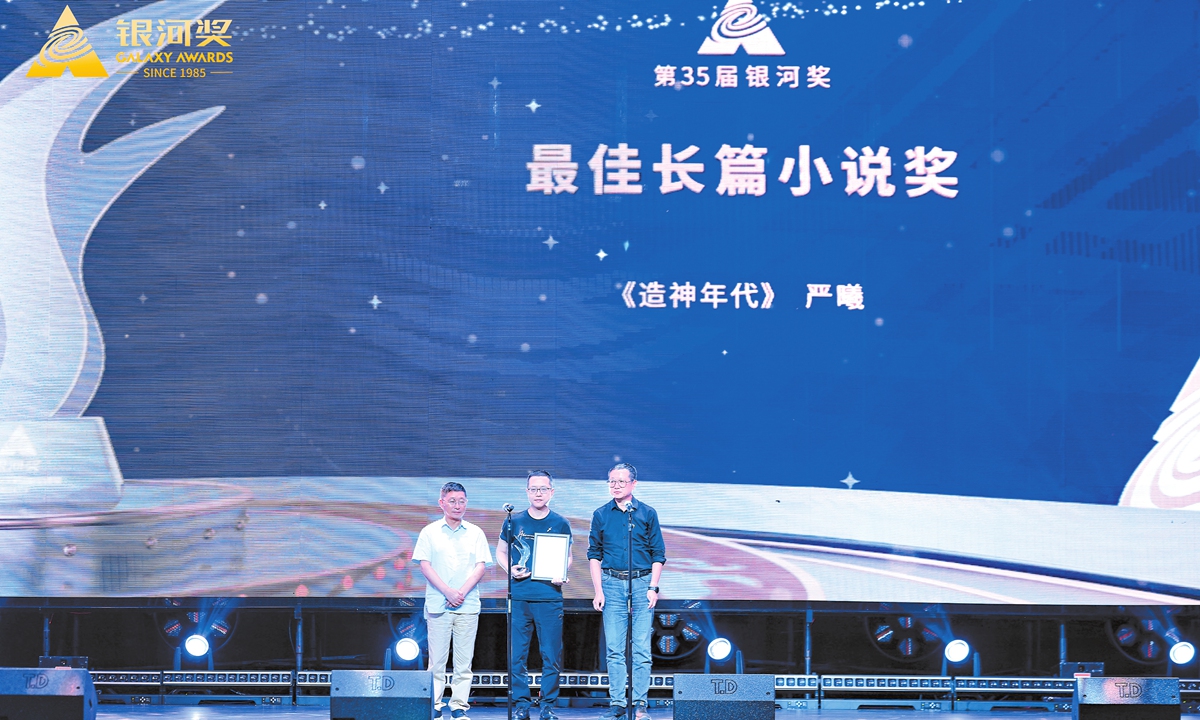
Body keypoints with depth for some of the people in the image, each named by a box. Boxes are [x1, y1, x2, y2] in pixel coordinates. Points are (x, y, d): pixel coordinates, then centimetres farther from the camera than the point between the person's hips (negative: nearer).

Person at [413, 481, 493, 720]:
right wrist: (448, 592, -11)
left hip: (468, 605, 1)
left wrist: (462, 592, -10)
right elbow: (425, 565, 0)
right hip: (438, 604, -1)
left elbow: (481, 566, 5)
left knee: (464, 660, 0)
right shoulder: (430, 532, 7)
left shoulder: (475, 533, 11)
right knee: (437, 658, -2)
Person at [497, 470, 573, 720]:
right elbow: (500, 552, 16)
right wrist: (510, 569, -4)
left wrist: (562, 575, -7)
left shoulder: (560, 524, 6)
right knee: (517, 655, 2)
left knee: (551, 656, 0)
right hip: (519, 597, 1)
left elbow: (567, 557, 13)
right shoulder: (514, 522, 6)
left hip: (550, 598, -1)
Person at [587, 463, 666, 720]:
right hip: (612, 584, 1)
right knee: (614, 649, 1)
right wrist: (598, 590, 1)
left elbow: (658, 554, 6)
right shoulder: (601, 515, 8)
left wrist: (652, 588, -4)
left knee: (641, 648, -3)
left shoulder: (647, 513, 5)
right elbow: (594, 554, 9)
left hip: (641, 583, -1)